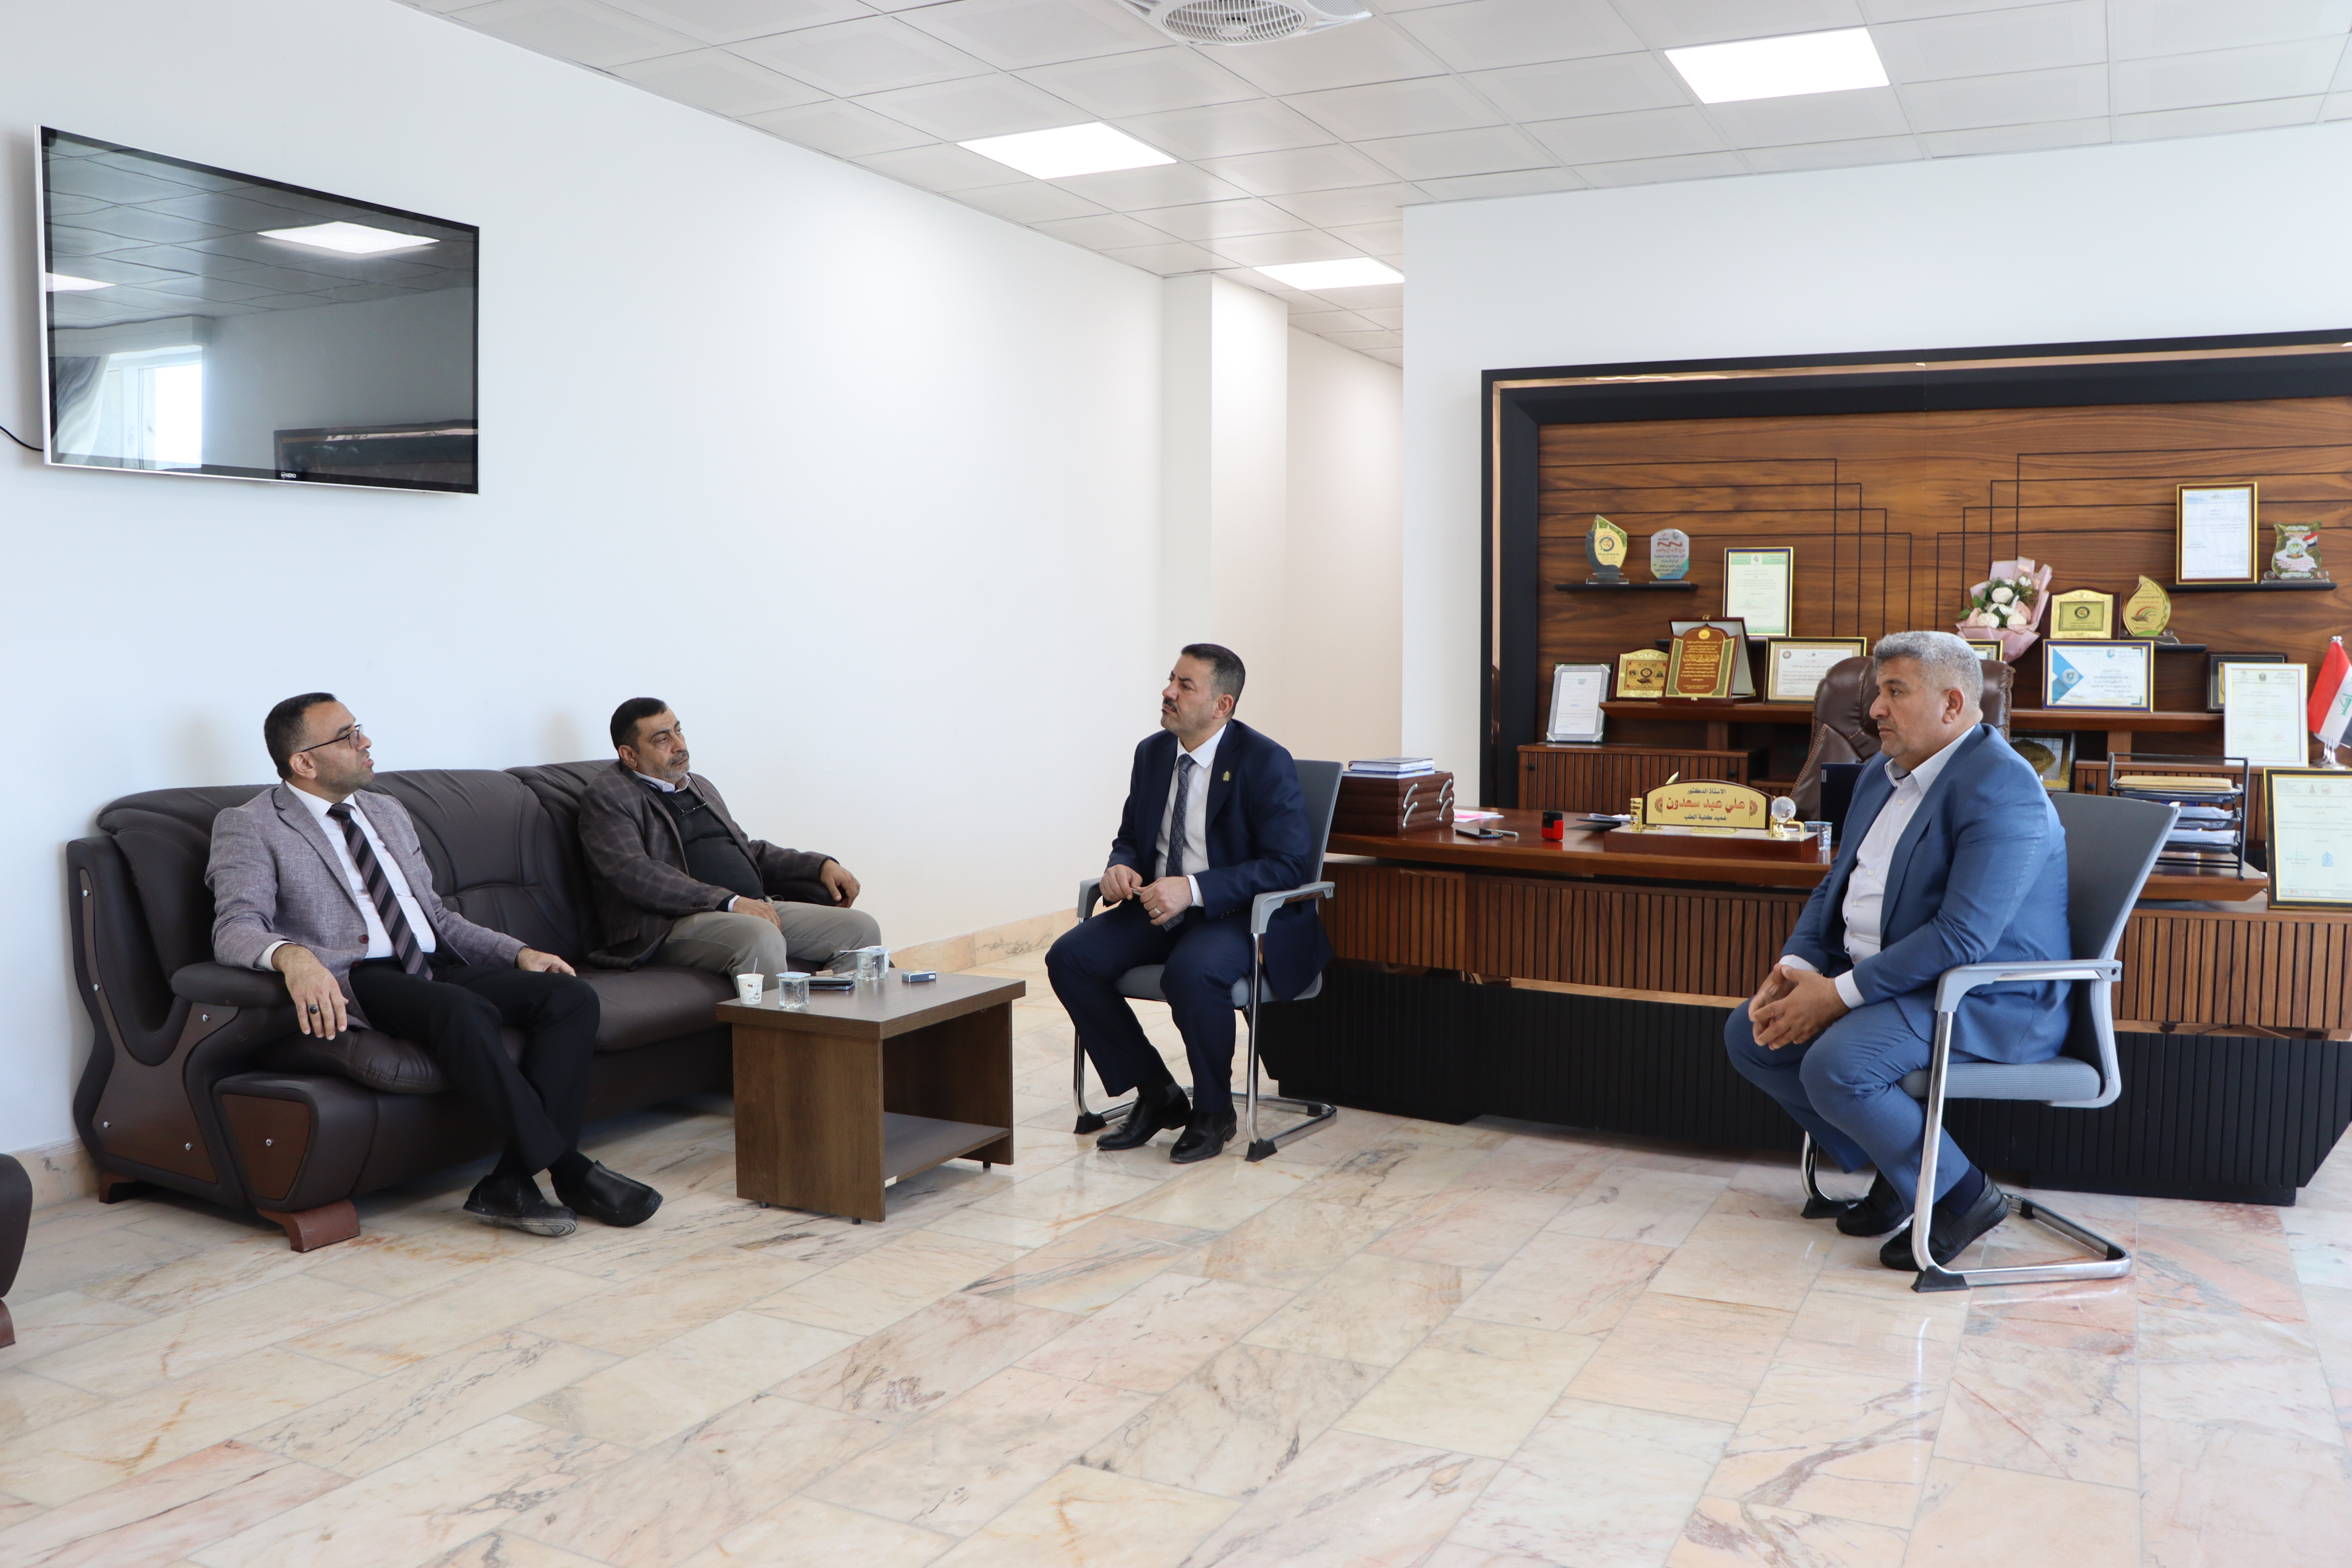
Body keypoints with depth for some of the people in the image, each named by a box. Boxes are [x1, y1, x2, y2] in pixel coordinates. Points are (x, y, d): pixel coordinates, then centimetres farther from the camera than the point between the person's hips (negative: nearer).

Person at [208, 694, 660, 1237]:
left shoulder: (388, 812, 24)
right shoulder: (249, 827, 3)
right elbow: (235, 928, -12)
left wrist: (518, 952, 10)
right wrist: (292, 956, -36)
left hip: (435, 967, 7)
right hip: (354, 982, -7)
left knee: (571, 995, -17)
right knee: (460, 1010, -38)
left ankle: (512, 1181, -23)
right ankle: (568, 1169, -29)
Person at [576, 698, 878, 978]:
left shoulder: (700, 786, 26)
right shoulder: (605, 797, 1)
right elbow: (634, 873, -14)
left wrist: (821, 865, 16)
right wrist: (729, 902, -21)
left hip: (757, 908, 8)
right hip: (673, 925, -8)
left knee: (860, 928, -10)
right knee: (761, 939, -37)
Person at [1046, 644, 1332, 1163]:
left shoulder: (1265, 763, -13)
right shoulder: (1152, 753, 8)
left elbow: (1288, 863, -18)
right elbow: (1130, 836, 19)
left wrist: (1194, 889, -27)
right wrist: (1120, 866, -8)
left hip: (1239, 914, -7)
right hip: (1159, 907, 7)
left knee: (1192, 973, -38)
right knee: (1069, 958, -14)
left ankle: (1213, 1112, -9)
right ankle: (1156, 1095, 1)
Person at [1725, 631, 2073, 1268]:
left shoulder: (2000, 789, -20)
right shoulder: (1882, 773, 11)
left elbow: (1963, 936, -27)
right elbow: (1835, 886, 17)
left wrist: (1840, 994, -25)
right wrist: (1796, 966, -2)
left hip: (1987, 1001, -10)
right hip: (1885, 980, 10)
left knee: (1834, 1067, -30)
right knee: (1749, 1035, 0)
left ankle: (1961, 1196, -4)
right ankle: (1895, 1169, 12)